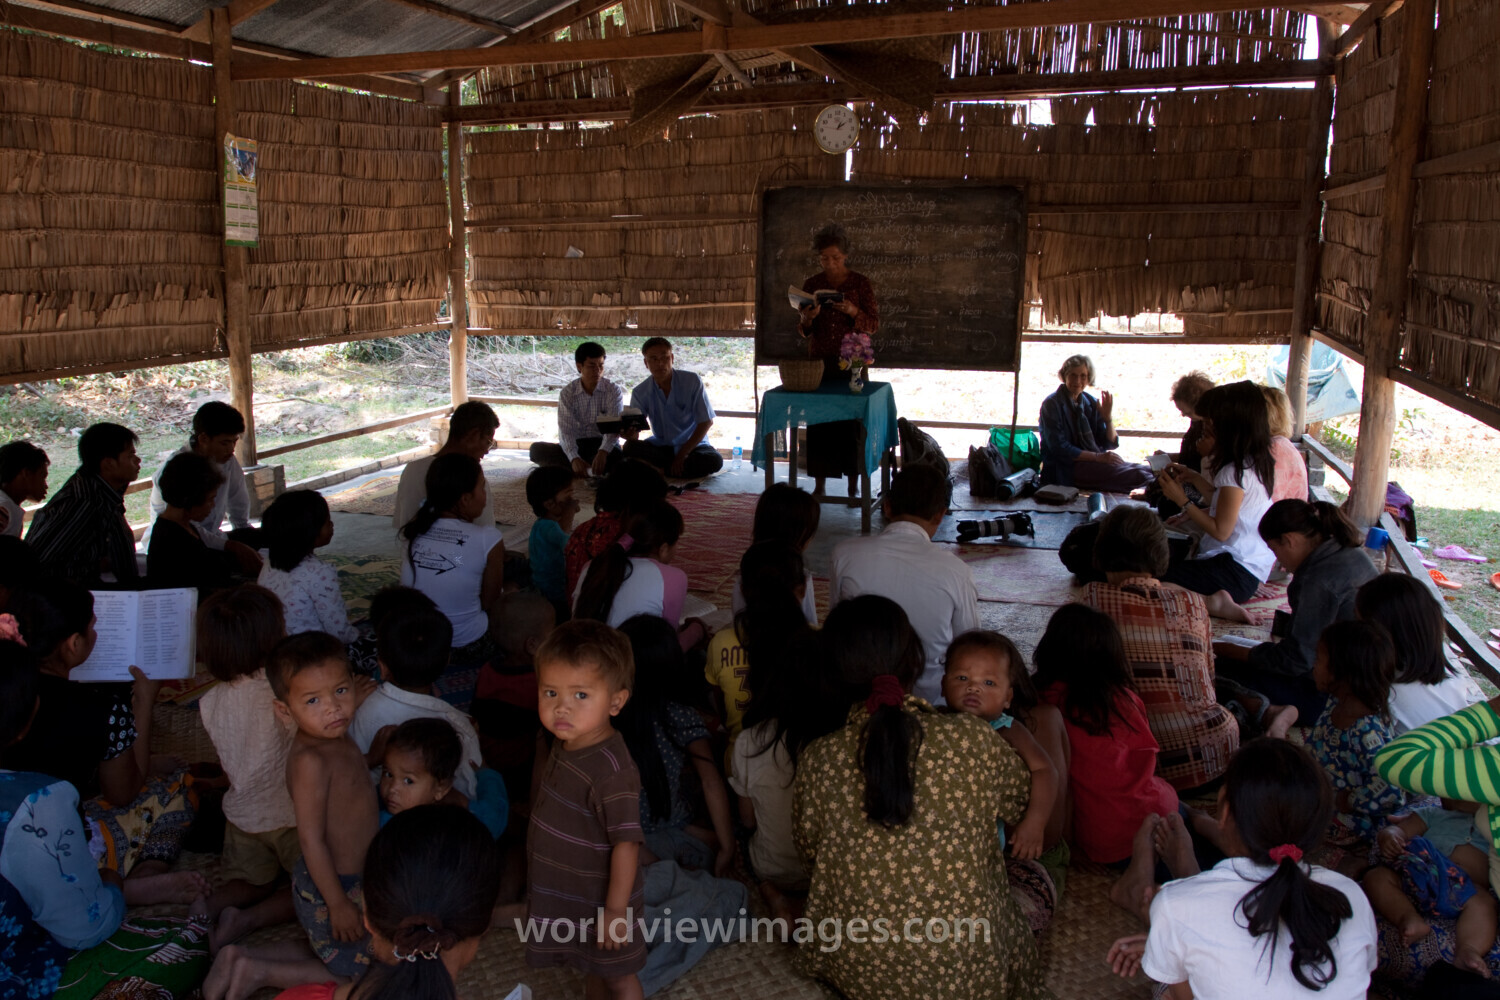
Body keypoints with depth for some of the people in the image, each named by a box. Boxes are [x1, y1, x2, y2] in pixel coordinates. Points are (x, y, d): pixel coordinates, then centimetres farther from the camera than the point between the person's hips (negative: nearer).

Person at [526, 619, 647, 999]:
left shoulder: (611, 771, -34)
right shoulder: (567, 745, -6)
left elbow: (627, 842, -30)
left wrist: (616, 910, -25)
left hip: (601, 901, -8)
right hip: (567, 895, 8)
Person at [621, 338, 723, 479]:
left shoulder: (692, 381, -12)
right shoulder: (640, 392, -6)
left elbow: (706, 422, -10)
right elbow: (634, 433, -9)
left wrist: (682, 455, -17)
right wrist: (629, 433, -36)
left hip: (692, 446, -1)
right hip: (660, 446, 1)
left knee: (715, 461, -33)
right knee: (630, 447, -28)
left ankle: (658, 470, -23)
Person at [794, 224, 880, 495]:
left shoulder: (861, 283, 1)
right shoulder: (811, 285, 7)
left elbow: (874, 325, 0)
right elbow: (803, 332, 9)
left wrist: (853, 312, -18)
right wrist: (807, 319, -14)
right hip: (819, 362, 2)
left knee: (851, 422, -4)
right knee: (818, 422, 0)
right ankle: (819, 484, 8)